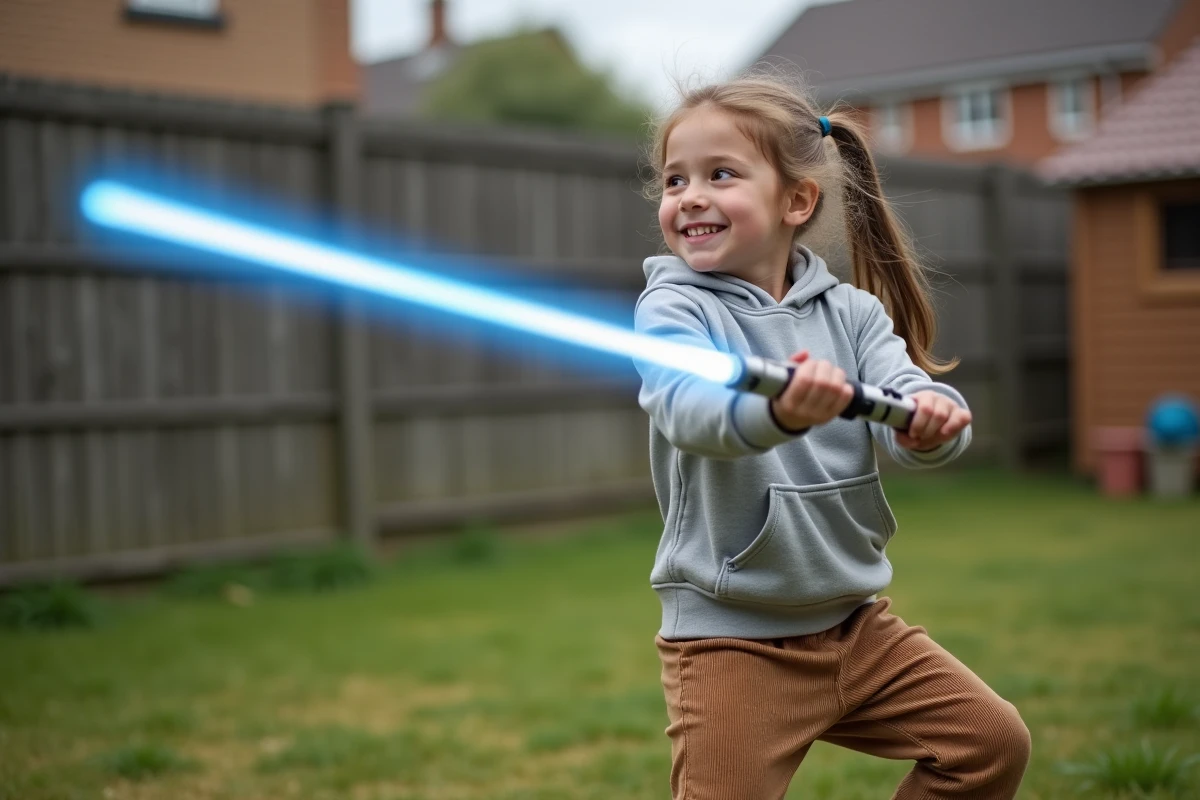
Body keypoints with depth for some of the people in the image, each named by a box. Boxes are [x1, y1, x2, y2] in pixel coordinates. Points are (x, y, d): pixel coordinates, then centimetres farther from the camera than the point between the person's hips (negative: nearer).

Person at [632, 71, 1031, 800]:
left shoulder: (850, 311, 3)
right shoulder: (673, 308, -9)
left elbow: (904, 397, -11)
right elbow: (689, 409, -29)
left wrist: (931, 417, -36)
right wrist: (779, 411, -51)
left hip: (855, 622, 4)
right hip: (729, 637, -4)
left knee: (994, 741, 6)